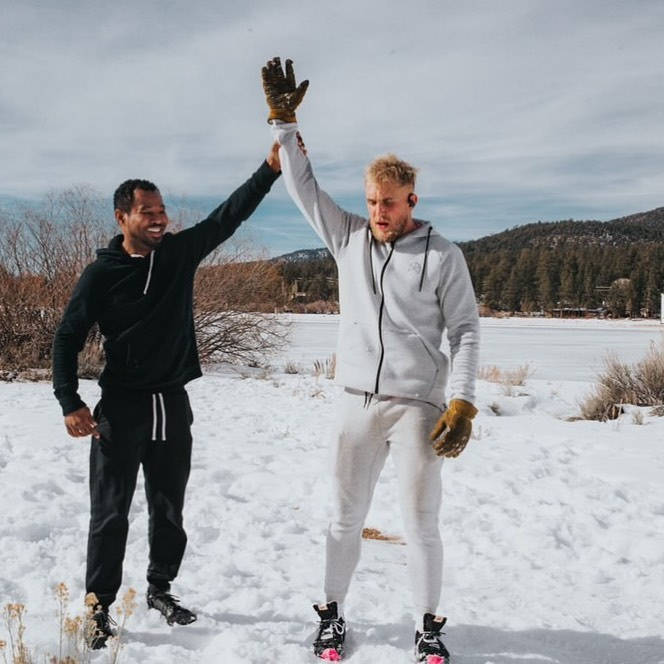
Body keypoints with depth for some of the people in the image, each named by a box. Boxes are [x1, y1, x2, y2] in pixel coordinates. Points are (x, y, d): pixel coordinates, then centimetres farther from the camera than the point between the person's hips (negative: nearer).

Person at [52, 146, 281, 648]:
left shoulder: (180, 253, 1)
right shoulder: (103, 273, -8)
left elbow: (230, 216, -3)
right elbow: (68, 338, -5)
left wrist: (270, 169, -14)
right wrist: (69, 402, -13)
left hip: (173, 404, 4)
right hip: (120, 408, -4)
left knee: (169, 508, 14)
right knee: (111, 512, 2)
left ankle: (160, 588, 32)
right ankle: (99, 608, 13)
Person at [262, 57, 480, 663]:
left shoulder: (443, 256, -2)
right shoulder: (349, 238, 7)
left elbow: (465, 331, -2)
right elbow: (304, 187, 9)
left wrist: (462, 403, -9)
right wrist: (285, 122, 3)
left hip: (418, 406, -3)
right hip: (357, 404, 3)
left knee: (421, 523, 3)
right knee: (346, 517, 9)